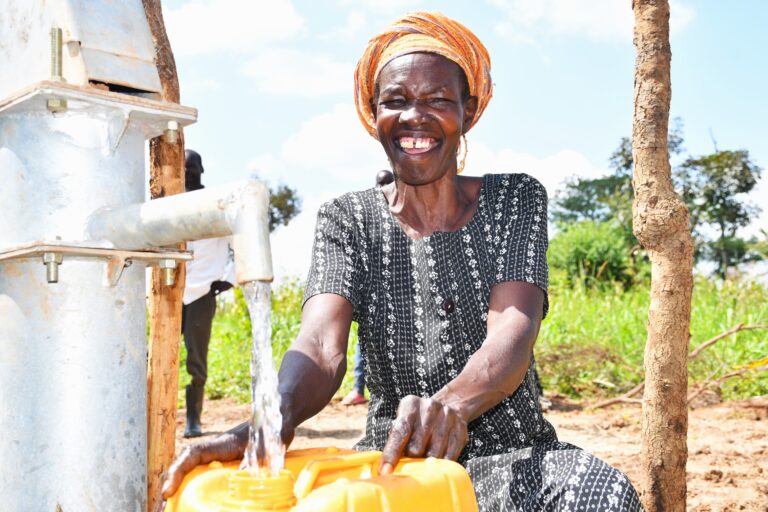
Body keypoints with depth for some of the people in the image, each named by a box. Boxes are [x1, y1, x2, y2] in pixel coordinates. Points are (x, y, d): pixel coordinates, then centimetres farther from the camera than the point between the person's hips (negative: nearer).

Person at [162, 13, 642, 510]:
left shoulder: (516, 200, 2)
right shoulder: (347, 220, 3)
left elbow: (513, 333, -15)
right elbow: (321, 347, -15)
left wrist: (452, 404, -39)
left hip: (510, 454, 1)